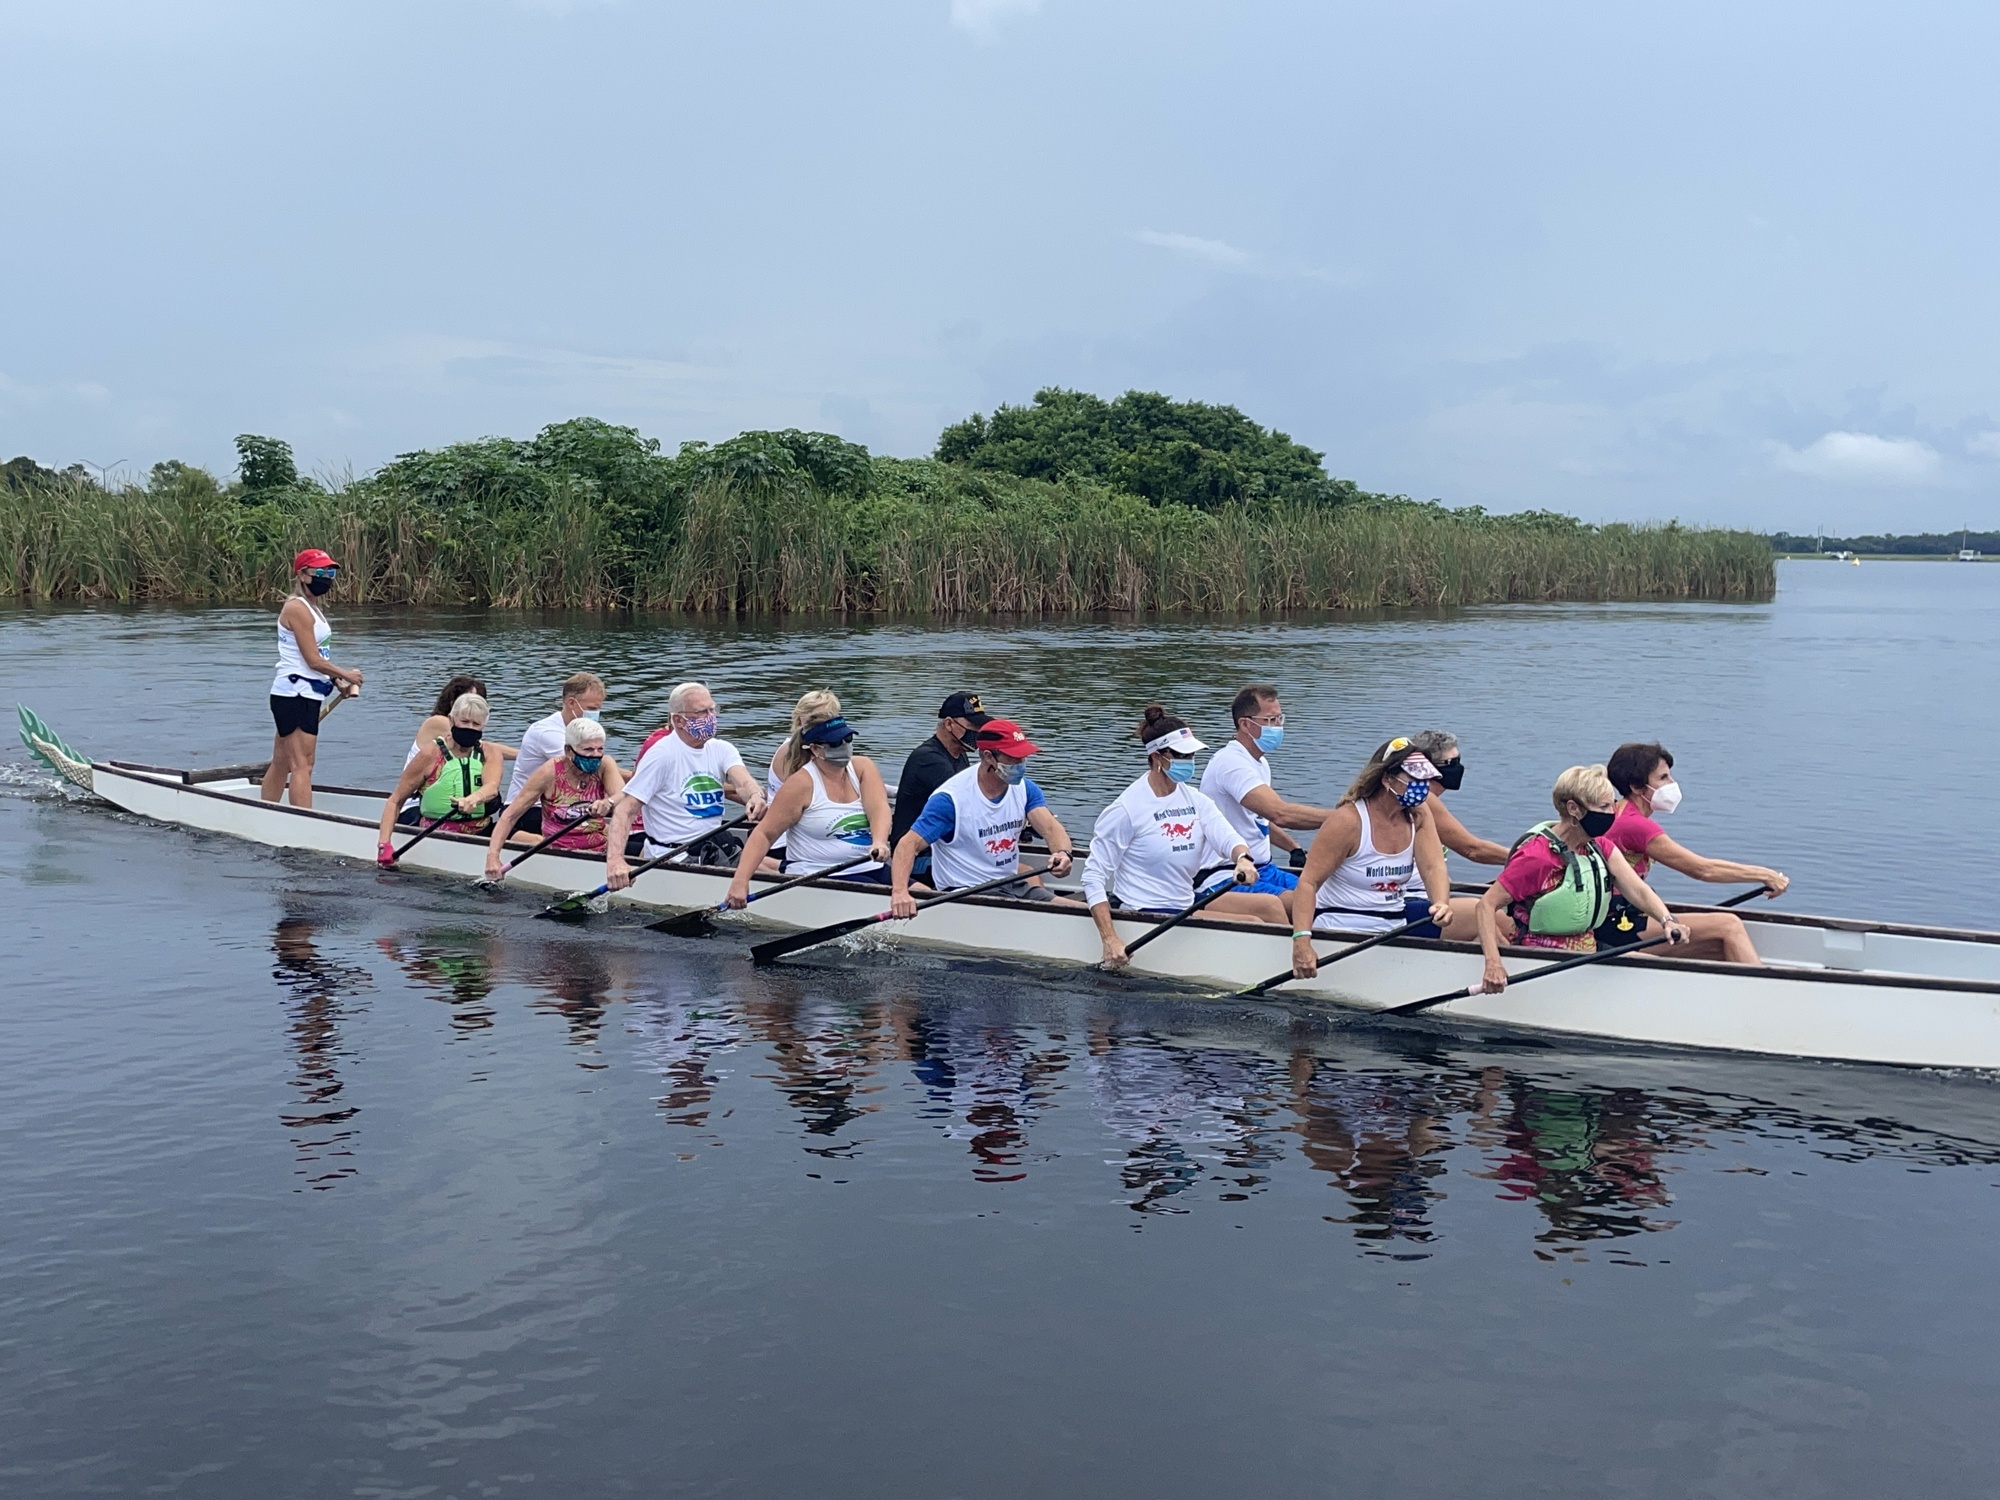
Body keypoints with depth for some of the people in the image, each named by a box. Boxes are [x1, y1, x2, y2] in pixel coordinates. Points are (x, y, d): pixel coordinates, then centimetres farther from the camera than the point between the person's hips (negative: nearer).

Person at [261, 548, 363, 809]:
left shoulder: (312, 608, 18)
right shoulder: (296, 608, -13)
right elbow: (313, 660, -15)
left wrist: (337, 683, 5)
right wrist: (345, 675, -3)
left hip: (306, 695, 10)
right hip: (294, 694, -10)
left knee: (281, 763, 13)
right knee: (302, 764, -12)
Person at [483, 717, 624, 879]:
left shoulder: (605, 764, -3)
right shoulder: (550, 772, -10)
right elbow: (509, 816, -10)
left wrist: (609, 803, -47)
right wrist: (493, 856, -24)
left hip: (599, 851, 2)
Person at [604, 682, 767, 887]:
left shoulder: (721, 749, 7)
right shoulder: (662, 754, -11)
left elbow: (743, 783, -13)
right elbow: (625, 810, -16)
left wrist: (756, 796, -40)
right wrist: (614, 860, -33)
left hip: (718, 846, 6)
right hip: (675, 858, -6)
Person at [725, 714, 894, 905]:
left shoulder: (863, 767, 4)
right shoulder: (802, 783, -9)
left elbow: (879, 808, -13)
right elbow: (764, 834, -11)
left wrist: (879, 842, -35)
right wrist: (740, 880, -24)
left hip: (869, 869, 5)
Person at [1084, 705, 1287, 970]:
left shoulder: (1194, 798, 8)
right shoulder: (1126, 809, -13)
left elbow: (1226, 836, -8)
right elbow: (1093, 877, -15)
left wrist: (1243, 858, -33)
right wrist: (1111, 941, -24)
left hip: (1189, 900, 7)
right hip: (1148, 915, -7)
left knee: (1270, 904, -10)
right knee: (1253, 925, -16)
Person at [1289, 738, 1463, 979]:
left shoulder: (1418, 813, 3)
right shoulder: (1348, 820, -17)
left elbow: (1433, 867, -8)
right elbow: (1308, 882, -21)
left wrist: (1441, 904, -33)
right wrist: (1301, 941, -36)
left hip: (1397, 921, 6)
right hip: (1342, 929, -6)